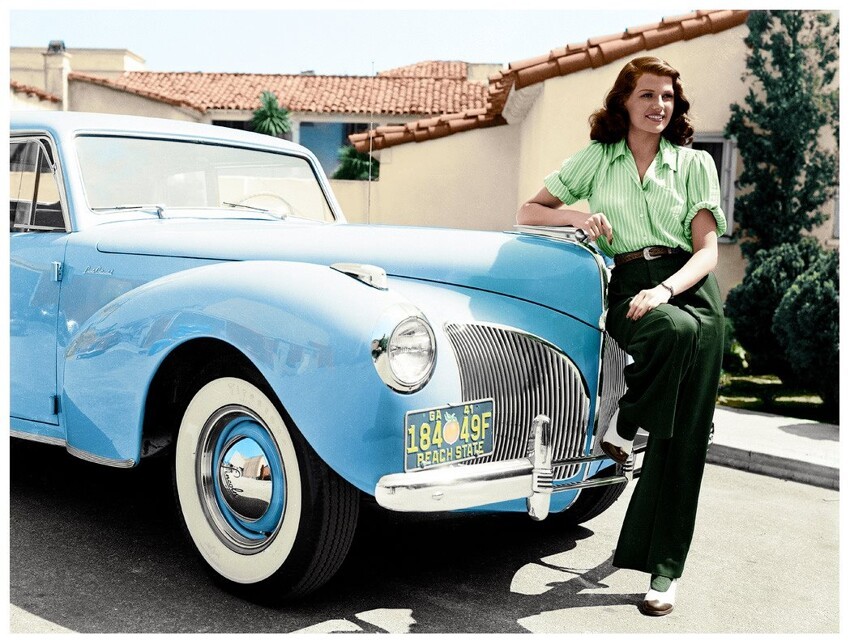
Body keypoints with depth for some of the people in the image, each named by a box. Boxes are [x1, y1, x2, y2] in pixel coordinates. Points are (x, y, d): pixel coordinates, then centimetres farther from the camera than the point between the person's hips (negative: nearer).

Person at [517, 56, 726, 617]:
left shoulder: (695, 164, 13)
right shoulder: (596, 159, 15)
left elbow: (708, 249, 3)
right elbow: (528, 213, 15)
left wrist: (665, 289, -16)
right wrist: (577, 215, -6)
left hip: (692, 290, 1)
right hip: (627, 289, -1)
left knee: (682, 440, -6)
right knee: (677, 330, -38)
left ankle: (664, 569, 4)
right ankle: (622, 426, -10)